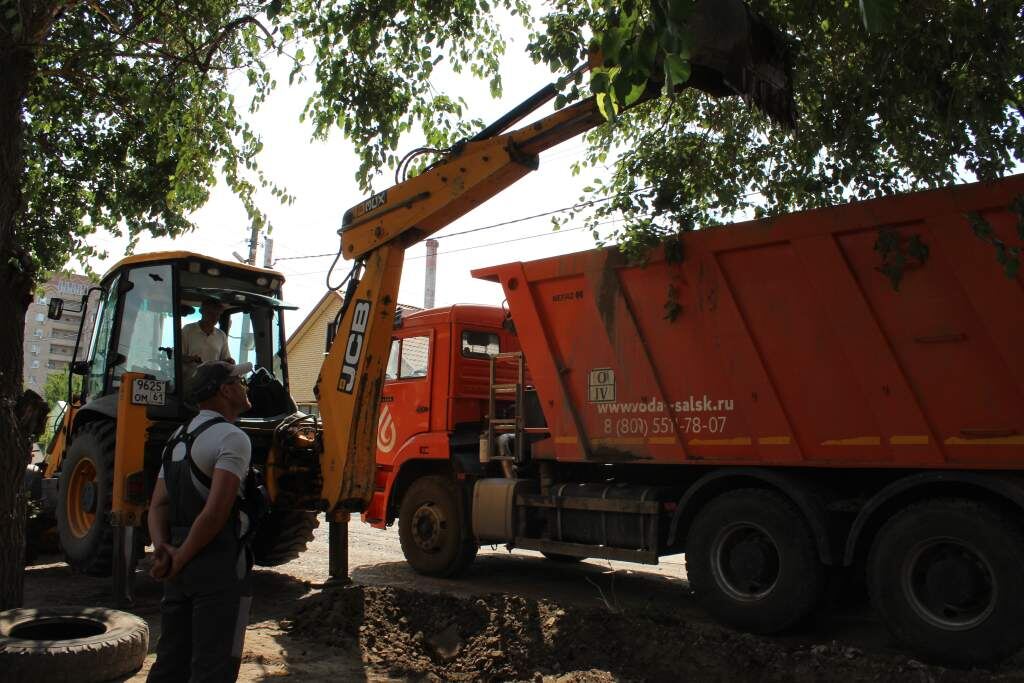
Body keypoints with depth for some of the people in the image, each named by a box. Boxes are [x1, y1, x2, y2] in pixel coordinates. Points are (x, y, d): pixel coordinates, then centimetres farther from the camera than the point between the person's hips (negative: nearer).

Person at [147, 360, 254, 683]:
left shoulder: (178, 439, 15)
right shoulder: (231, 438, -13)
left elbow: (158, 505, 9)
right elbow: (216, 511, -22)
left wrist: (163, 548, -4)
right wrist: (181, 558, -11)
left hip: (181, 568, 8)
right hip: (219, 565, -8)